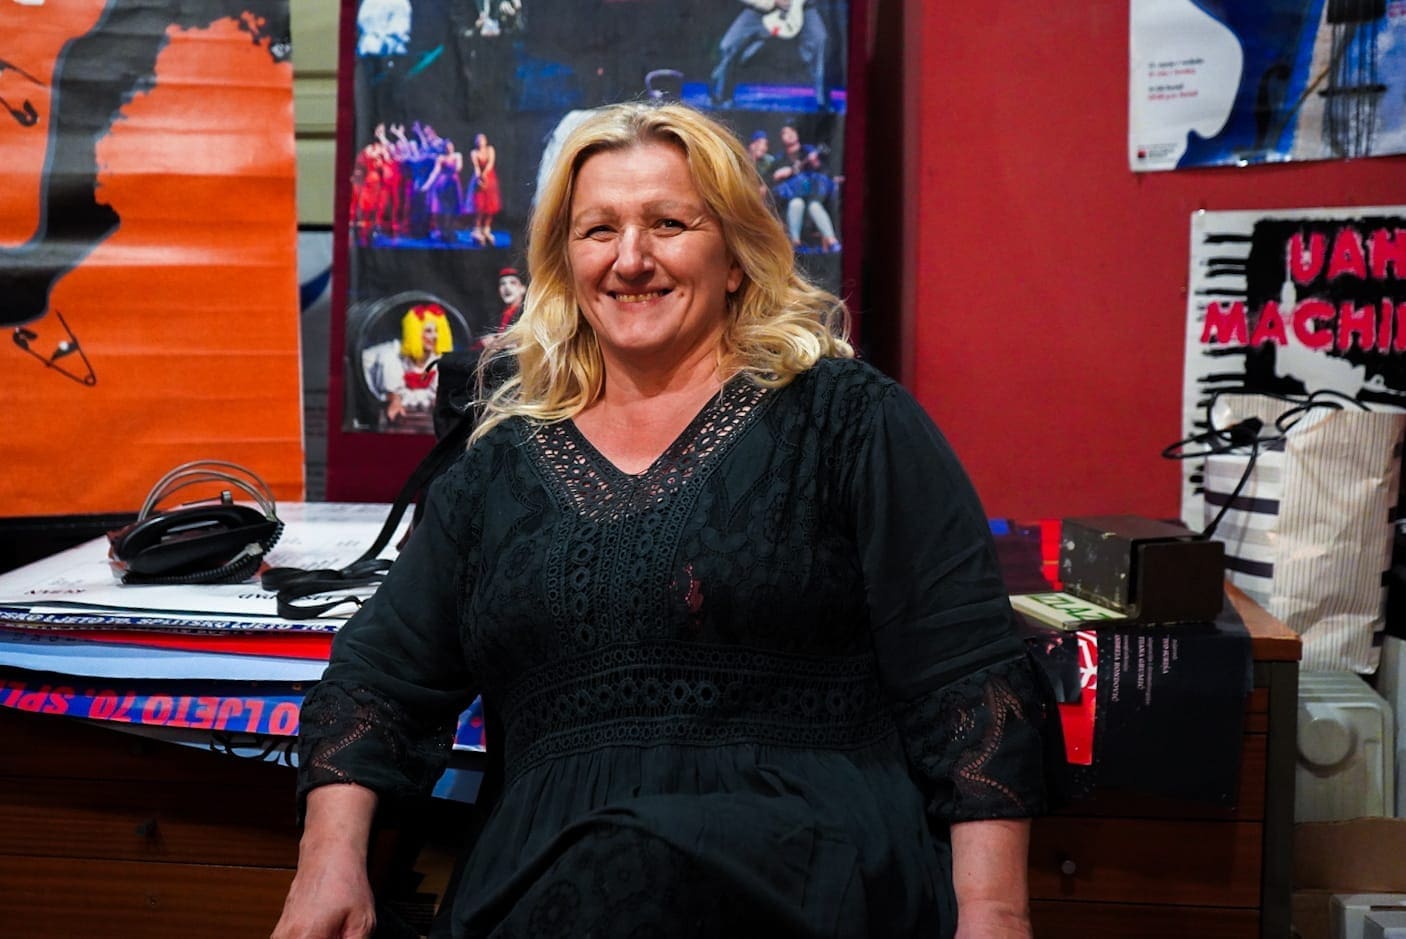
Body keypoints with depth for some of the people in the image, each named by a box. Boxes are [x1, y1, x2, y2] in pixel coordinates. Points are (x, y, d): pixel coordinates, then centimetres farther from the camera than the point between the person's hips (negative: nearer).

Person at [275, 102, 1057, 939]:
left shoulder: (845, 420, 5)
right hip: (537, 865, 3)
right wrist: (331, 860, -2)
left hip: (807, 852, -3)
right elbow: (380, 679, 15)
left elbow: (972, 680, -1)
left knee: (625, 872, -35)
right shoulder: (503, 464, 18)